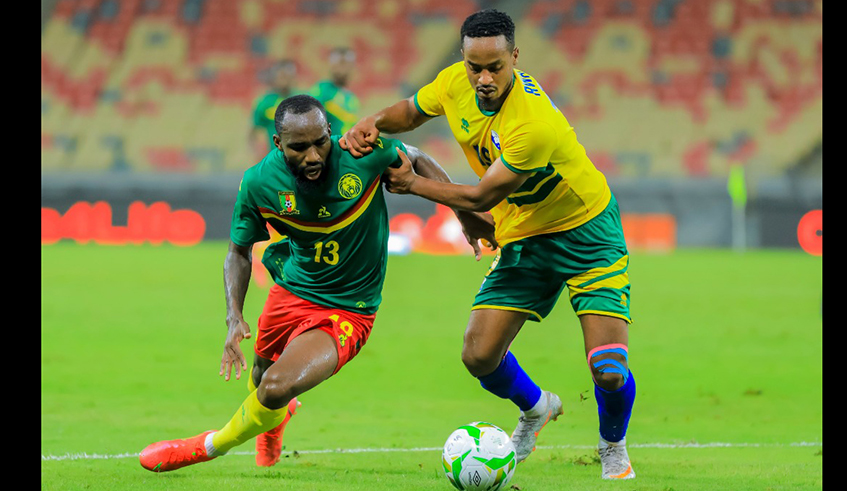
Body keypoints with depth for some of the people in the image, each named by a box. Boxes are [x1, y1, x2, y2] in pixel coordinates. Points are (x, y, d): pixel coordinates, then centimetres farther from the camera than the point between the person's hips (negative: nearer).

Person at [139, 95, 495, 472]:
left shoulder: (362, 154, -24)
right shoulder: (259, 183, -18)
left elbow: (415, 160, -2)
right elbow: (239, 251, -1)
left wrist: (466, 216, -3)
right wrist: (234, 318, -14)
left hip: (348, 310, -3)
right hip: (291, 292, 3)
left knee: (276, 388, -22)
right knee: (261, 377, 26)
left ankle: (209, 447, 7)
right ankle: (275, 420, 67)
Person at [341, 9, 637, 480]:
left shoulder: (535, 124, -34)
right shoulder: (455, 83, -12)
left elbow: (482, 197, -22)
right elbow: (411, 111, 12)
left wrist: (413, 184, -10)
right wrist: (374, 124, -10)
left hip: (587, 230, -6)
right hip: (523, 238, 6)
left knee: (610, 372, -17)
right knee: (479, 356, -5)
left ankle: (614, 447, 17)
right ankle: (536, 408, 29)